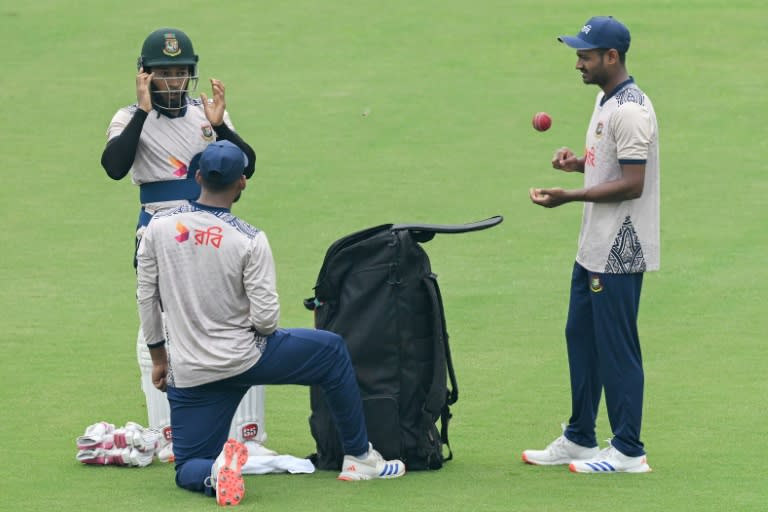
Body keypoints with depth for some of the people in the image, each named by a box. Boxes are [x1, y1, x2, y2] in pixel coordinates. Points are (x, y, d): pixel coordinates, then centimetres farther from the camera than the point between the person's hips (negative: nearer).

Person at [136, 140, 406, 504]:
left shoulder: (159, 227, -4)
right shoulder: (250, 240, -14)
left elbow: (146, 297, 3)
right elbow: (266, 317, -16)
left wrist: (158, 357, 16)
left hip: (188, 375, 2)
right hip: (244, 358, -2)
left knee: (189, 469, 14)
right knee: (331, 350, 22)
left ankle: (216, 473, -23)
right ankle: (359, 458, 25)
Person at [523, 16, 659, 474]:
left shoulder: (629, 110, -20)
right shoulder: (606, 101, 13)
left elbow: (632, 183, -24)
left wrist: (568, 196, -23)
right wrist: (579, 162, 6)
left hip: (620, 253, -11)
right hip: (595, 248, 11)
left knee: (617, 348, -5)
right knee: (581, 337, 17)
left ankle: (628, 451, 2)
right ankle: (579, 440, 26)